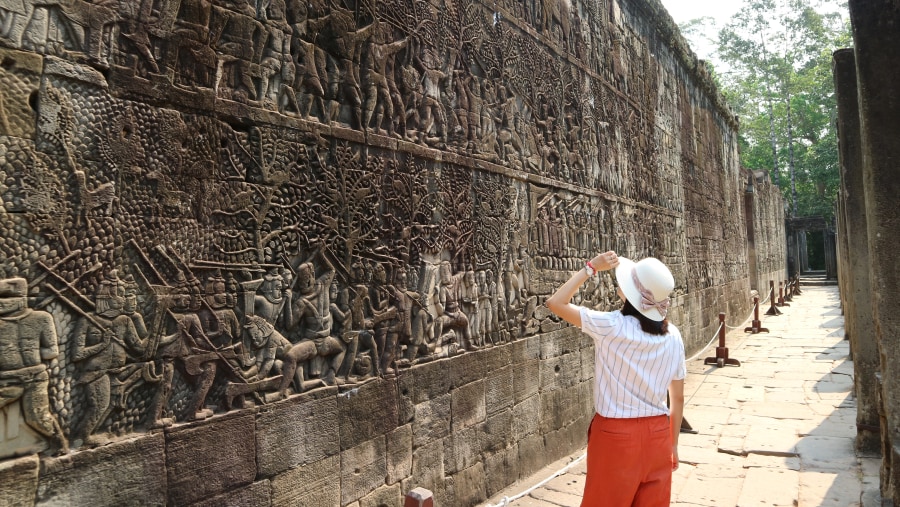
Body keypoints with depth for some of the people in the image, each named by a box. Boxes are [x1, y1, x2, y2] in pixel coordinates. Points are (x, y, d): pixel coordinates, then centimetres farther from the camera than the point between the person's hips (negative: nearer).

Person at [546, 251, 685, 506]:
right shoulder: (673, 336, -3)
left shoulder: (611, 326, -19)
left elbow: (555, 303, -10)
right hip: (658, 433, 5)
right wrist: (673, 445, 17)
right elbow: (678, 398, 5)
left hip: (616, 434, -5)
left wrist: (591, 267, -5)